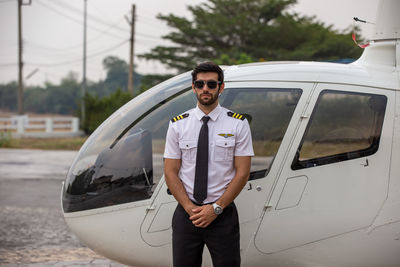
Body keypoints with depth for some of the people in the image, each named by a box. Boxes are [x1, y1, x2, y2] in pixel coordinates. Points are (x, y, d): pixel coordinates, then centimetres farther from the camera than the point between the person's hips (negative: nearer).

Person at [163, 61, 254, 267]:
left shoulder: (238, 124, 1)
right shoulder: (178, 125, 5)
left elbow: (242, 173, -2)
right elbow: (170, 173, 3)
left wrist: (216, 208, -10)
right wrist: (190, 208, -8)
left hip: (223, 215, -1)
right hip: (186, 215, 1)